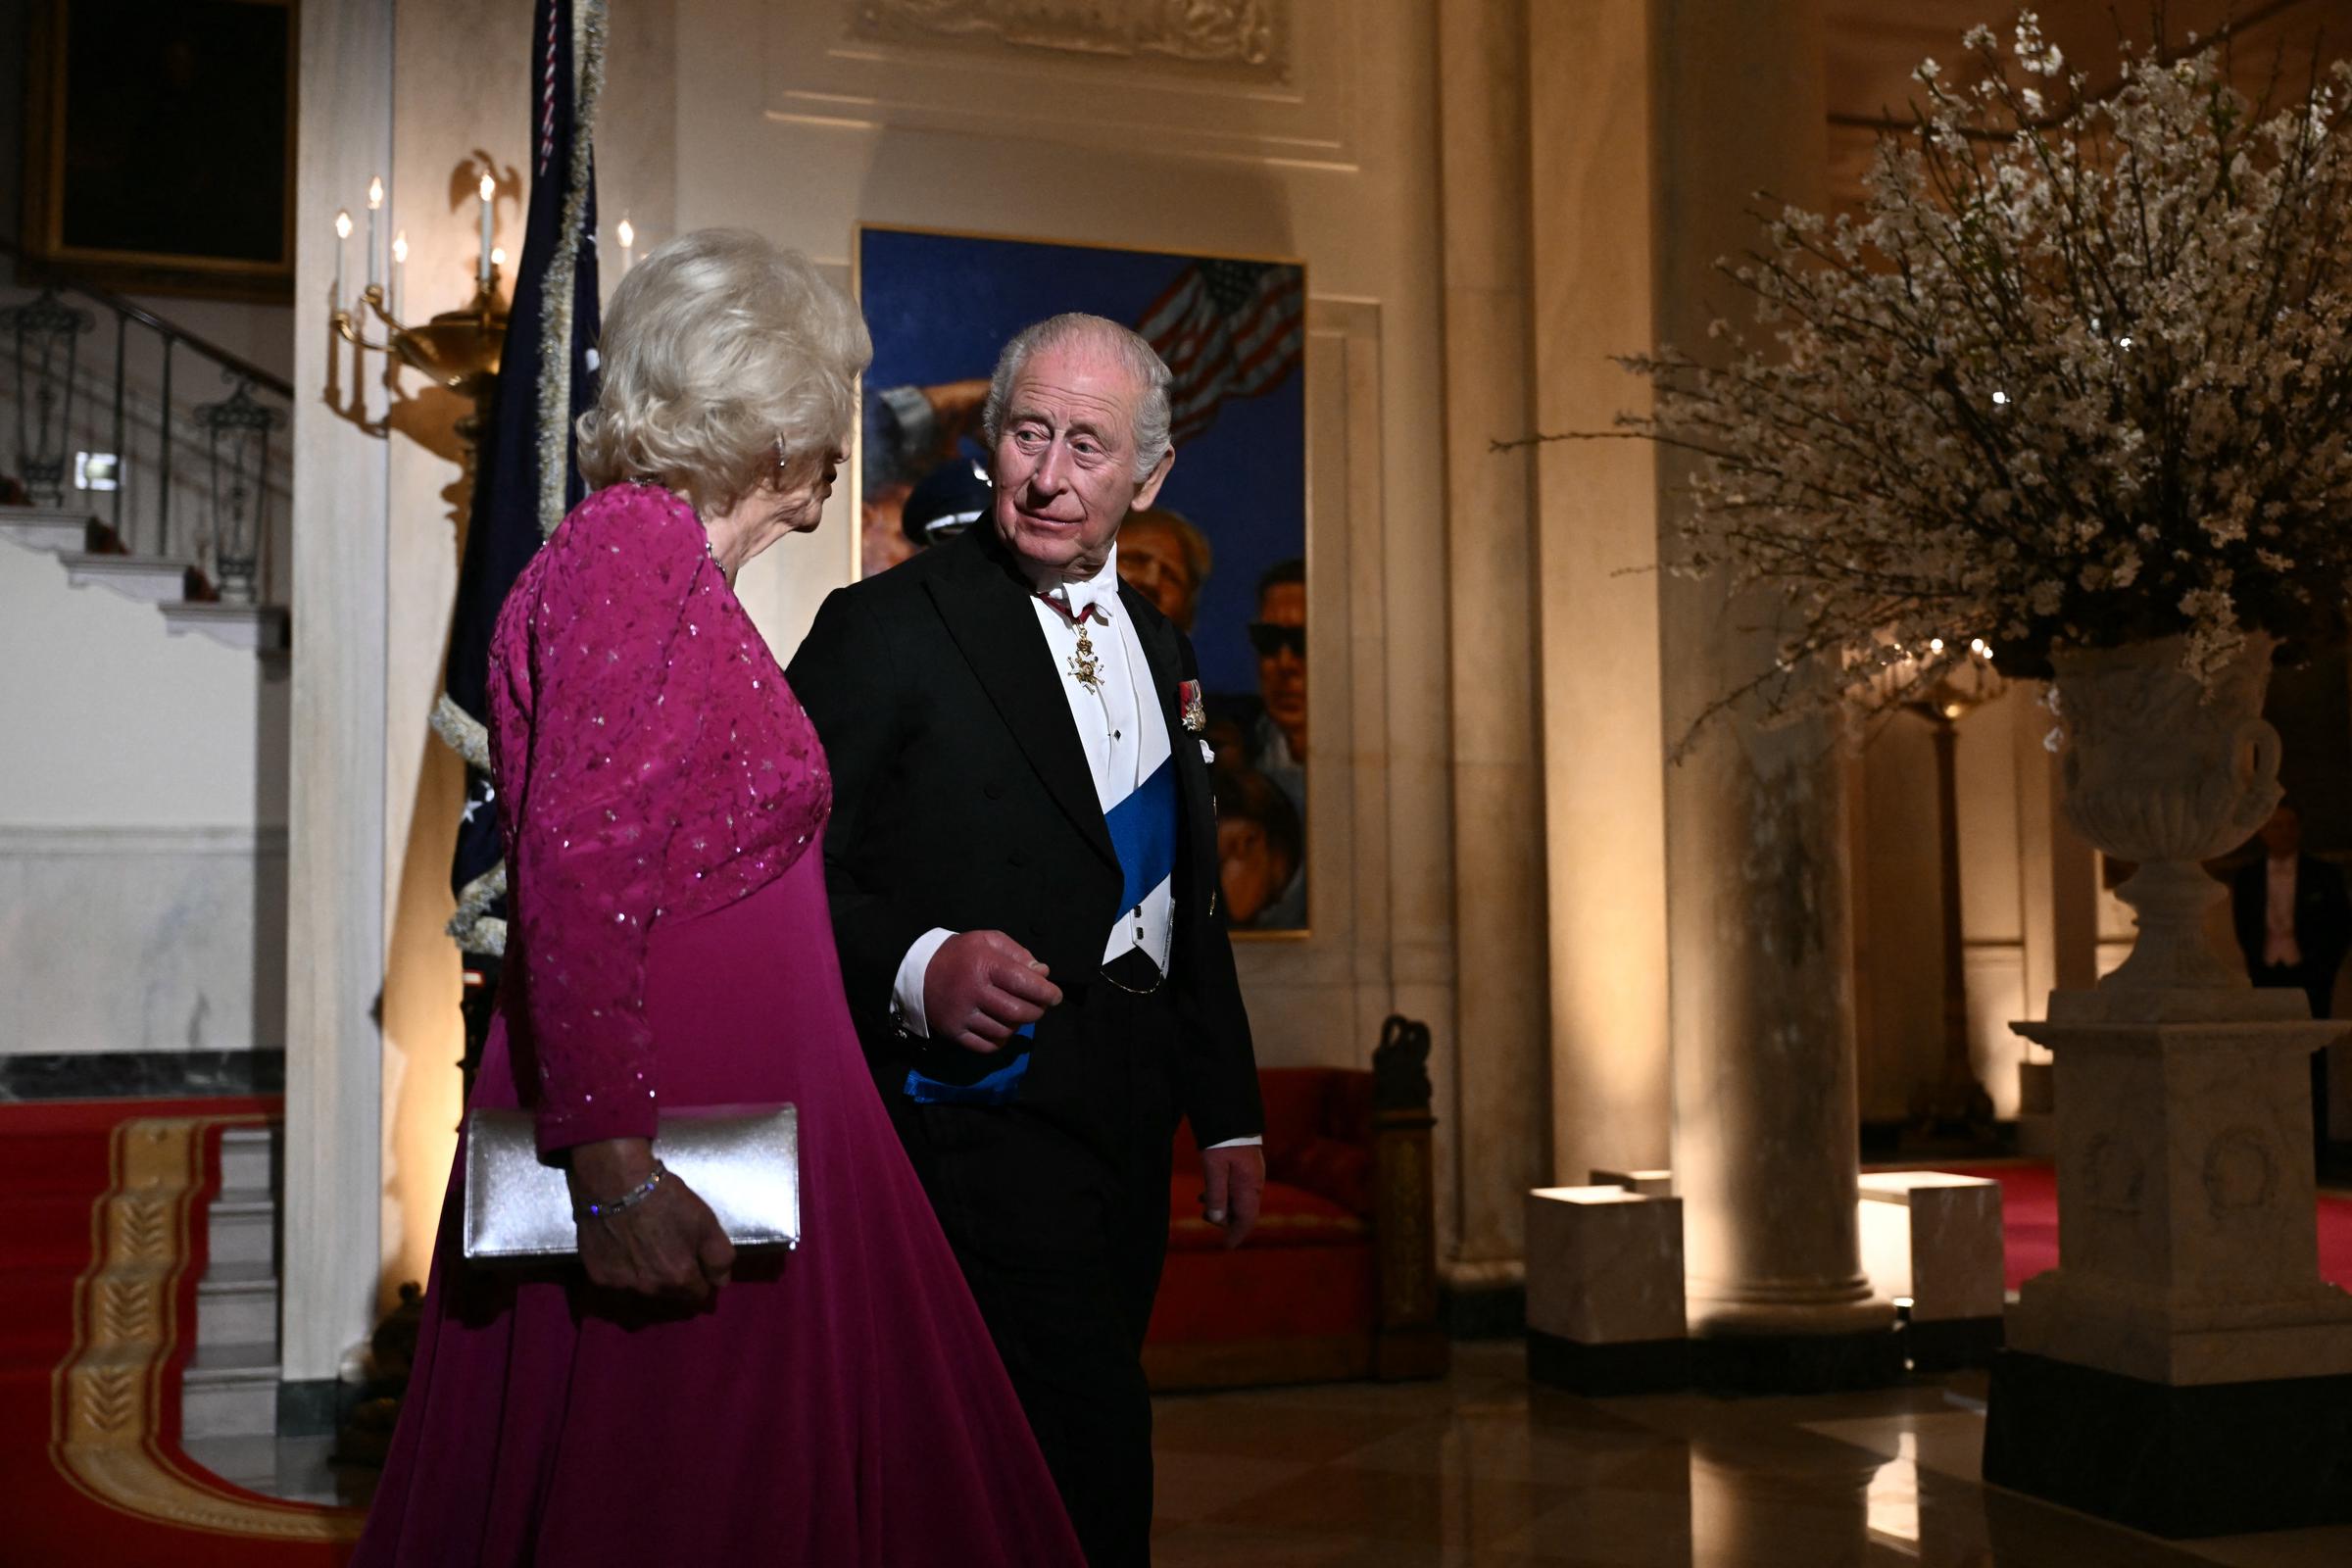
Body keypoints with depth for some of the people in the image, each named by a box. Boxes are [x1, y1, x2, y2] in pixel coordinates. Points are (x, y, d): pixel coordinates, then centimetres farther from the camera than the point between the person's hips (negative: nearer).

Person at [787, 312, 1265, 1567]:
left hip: (1128, 1122, 7)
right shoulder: (888, 627, -5)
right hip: (983, 1115, -7)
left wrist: (1229, 1114, 18)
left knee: (1088, 1443, 12)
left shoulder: (1160, 647, 16)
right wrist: (915, 966, -29)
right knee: (1085, 1465, -16)